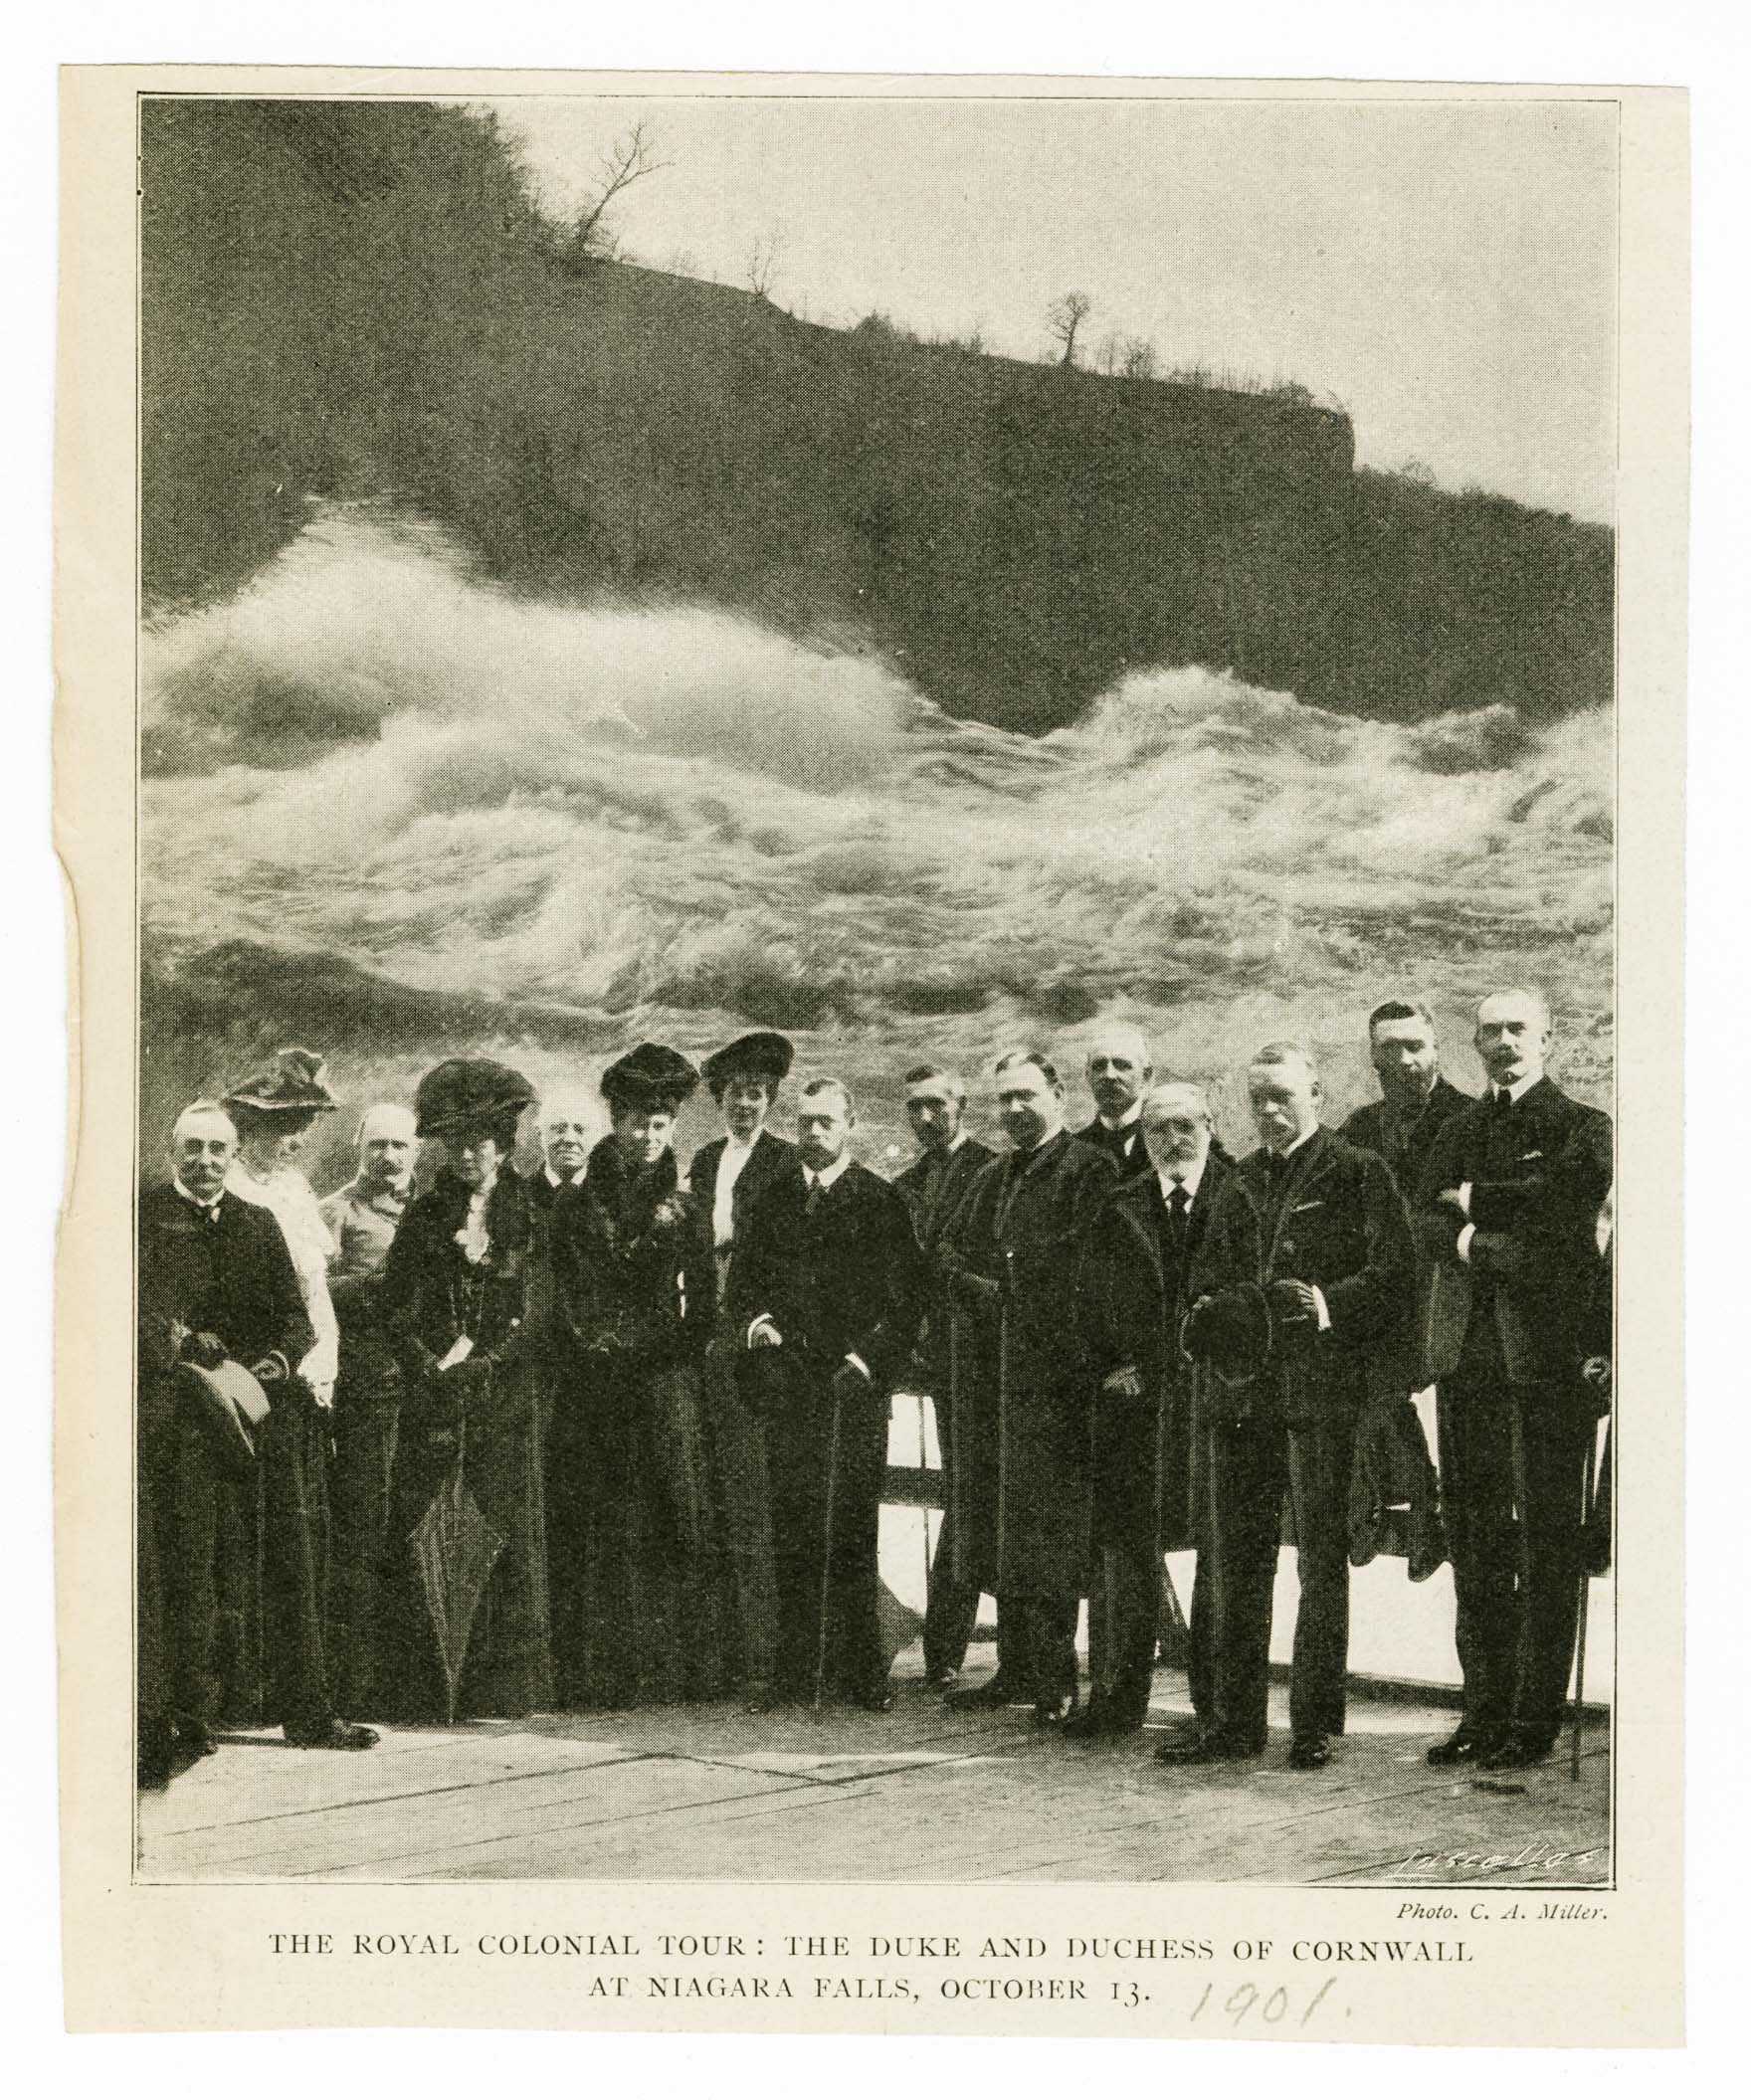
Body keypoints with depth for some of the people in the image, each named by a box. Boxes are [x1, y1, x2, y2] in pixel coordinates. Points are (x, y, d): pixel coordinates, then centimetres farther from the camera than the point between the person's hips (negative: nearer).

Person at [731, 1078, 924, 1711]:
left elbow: (904, 1299, -1)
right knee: (791, 1532, 2)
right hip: (785, 1385, 3)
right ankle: (797, 1667, 8)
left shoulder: (881, 1202, 3)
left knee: (851, 1533, -3)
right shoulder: (773, 1199, 14)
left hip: (854, 1383, -3)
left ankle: (860, 1671, 3)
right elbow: (743, 1275, 16)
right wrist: (756, 1318, -4)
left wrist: (866, 1360, -11)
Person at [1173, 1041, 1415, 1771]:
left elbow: (1394, 1279, -6)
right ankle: (1234, 1720, 14)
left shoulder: (1359, 1174, 2)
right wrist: (1210, 1316, 3)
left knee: (1322, 1560, -1)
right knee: (1234, 1560, 7)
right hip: (1239, 1390, 5)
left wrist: (1326, 1304, -20)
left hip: (1320, 1388, -5)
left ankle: (1316, 1724, 7)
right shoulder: (1241, 1182, 19)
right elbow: (1207, 1278, 23)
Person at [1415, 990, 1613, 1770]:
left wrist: (1476, 1203, -4)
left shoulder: (1583, 1127, 4)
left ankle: (1535, 1720, 2)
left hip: (1548, 1354, -5)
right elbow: (1429, 1227, 7)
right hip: (1466, 1354, 5)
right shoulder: (1459, 1130, 18)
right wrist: (1504, 1252, -10)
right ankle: (1485, 1712, 13)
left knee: (1547, 1543, -3)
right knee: (1475, 1543, 6)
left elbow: (1569, 1196, -14)